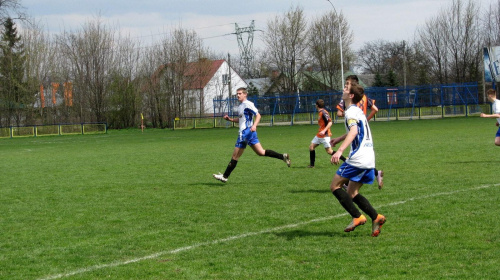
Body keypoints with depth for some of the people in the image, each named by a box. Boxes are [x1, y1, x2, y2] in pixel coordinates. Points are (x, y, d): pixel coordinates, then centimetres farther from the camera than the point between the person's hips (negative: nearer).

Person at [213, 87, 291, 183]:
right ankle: (283, 156, 6)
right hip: (243, 132, 10)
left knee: (235, 156, -4)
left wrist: (254, 125, -30)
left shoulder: (248, 104, -11)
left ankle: (225, 176, 0)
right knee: (261, 152, 8)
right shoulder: (240, 106, 19)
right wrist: (230, 119, 15)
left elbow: (258, 115, -15)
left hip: (246, 131, -10)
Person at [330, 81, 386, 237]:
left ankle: (357, 217, -8)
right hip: (369, 159, 9)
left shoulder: (351, 111, -10)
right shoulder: (358, 111, 21)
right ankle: (376, 217, -1)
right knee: (351, 193, 13)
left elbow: (354, 131, -28)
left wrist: (340, 150, -39)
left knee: (335, 186, -1)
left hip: (358, 158, -9)